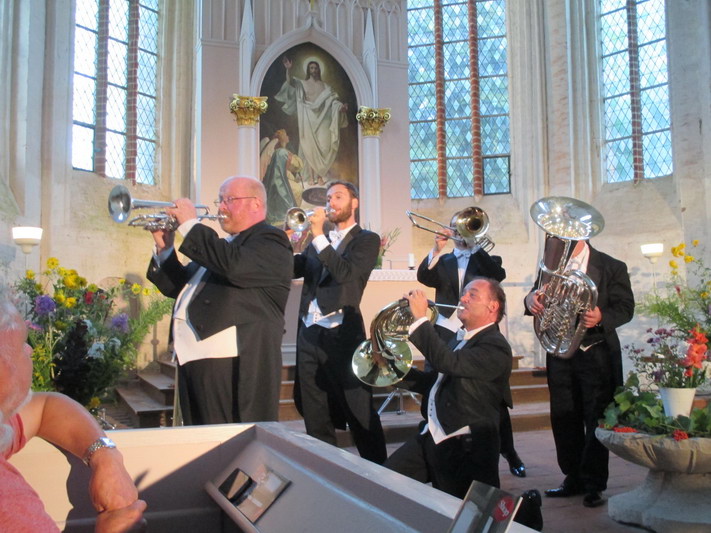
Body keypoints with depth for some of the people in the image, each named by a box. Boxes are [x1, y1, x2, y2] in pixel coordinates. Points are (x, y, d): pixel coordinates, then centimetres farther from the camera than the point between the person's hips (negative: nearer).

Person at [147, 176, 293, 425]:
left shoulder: (270, 241, -4)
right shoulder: (222, 246, 24)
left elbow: (235, 265, -25)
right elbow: (178, 287, 26)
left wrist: (190, 225, -14)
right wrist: (164, 249, 9)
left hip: (234, 364, -9)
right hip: (192, 358, 9)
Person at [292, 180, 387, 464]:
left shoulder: (366, 239, 1)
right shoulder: (320, 242, 18)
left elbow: (346, 272, -15)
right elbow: (293, 268, 9)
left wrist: (318, 236, -16)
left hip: (341, 335, -6)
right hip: (308, 334, 6)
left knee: (359, 414, -2)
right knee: (314, 415, 12)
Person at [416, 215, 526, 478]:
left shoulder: (487, 260, 11)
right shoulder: (442, 261, 16)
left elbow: (498, 275, -11)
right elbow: (424, 277, -3)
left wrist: (474, 245, -16)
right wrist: (436, 250, -17)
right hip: (445, 333, 2)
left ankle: (509, 453, 14)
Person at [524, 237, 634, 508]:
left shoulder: (612, 267, -4)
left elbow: (625, 308, -7)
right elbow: (538, 297, 4)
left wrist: (601, 318, -27)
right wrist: (531, 299, -21)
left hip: (597, 355, -4)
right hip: (560, 353, 4)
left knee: (596, 420, 1)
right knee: (564, 420, 9)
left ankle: (593, 485, 14)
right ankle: (574, 479, 24)